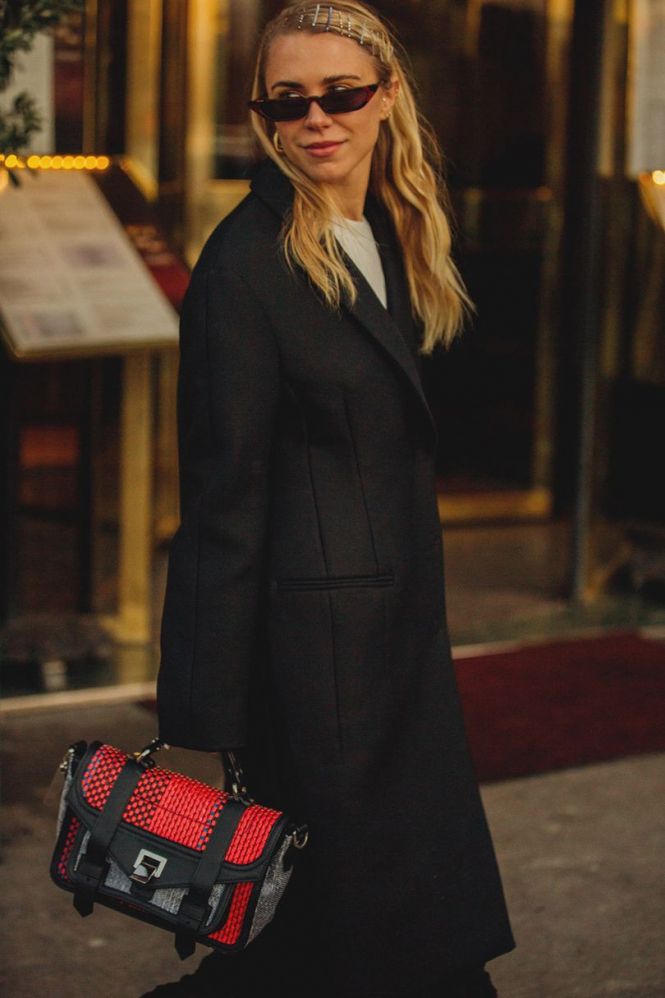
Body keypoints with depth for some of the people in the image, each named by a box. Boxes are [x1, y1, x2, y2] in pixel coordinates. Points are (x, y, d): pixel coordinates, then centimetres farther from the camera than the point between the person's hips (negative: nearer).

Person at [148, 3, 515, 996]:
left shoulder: (393, 235, 9)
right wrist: (211, 713, -16)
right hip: (315, 625, -8)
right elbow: (224, 490, -16)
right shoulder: (247, 262, -16)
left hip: (402, 612, 9)